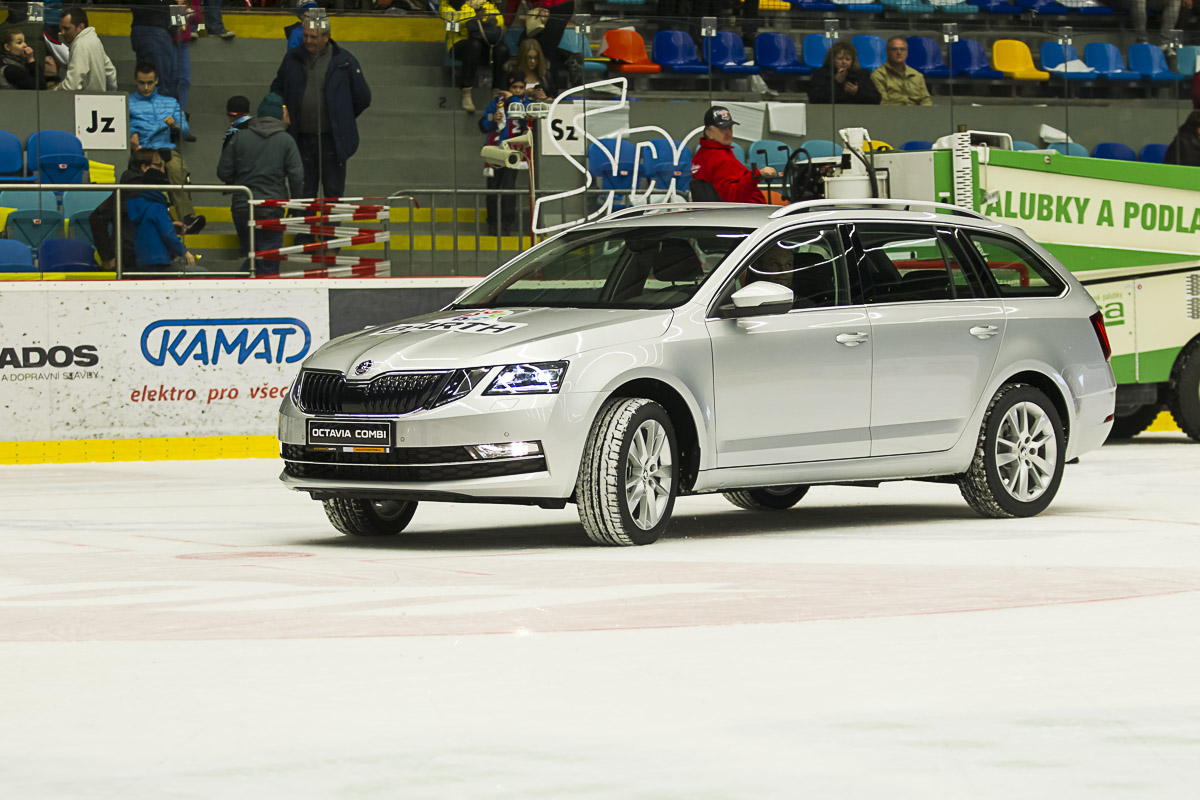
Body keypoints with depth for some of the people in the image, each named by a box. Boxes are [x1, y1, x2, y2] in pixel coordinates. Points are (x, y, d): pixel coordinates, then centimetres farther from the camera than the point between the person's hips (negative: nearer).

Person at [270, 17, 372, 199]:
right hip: (301, 139, 3)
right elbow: (277, 88, 18)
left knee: (334, 194, 3)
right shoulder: (293, 58, 6)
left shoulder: (344, 61, -3)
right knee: (304, 194, 8)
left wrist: (342, 121, 9)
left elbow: (362, 98, 4)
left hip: (332, 140, -3)